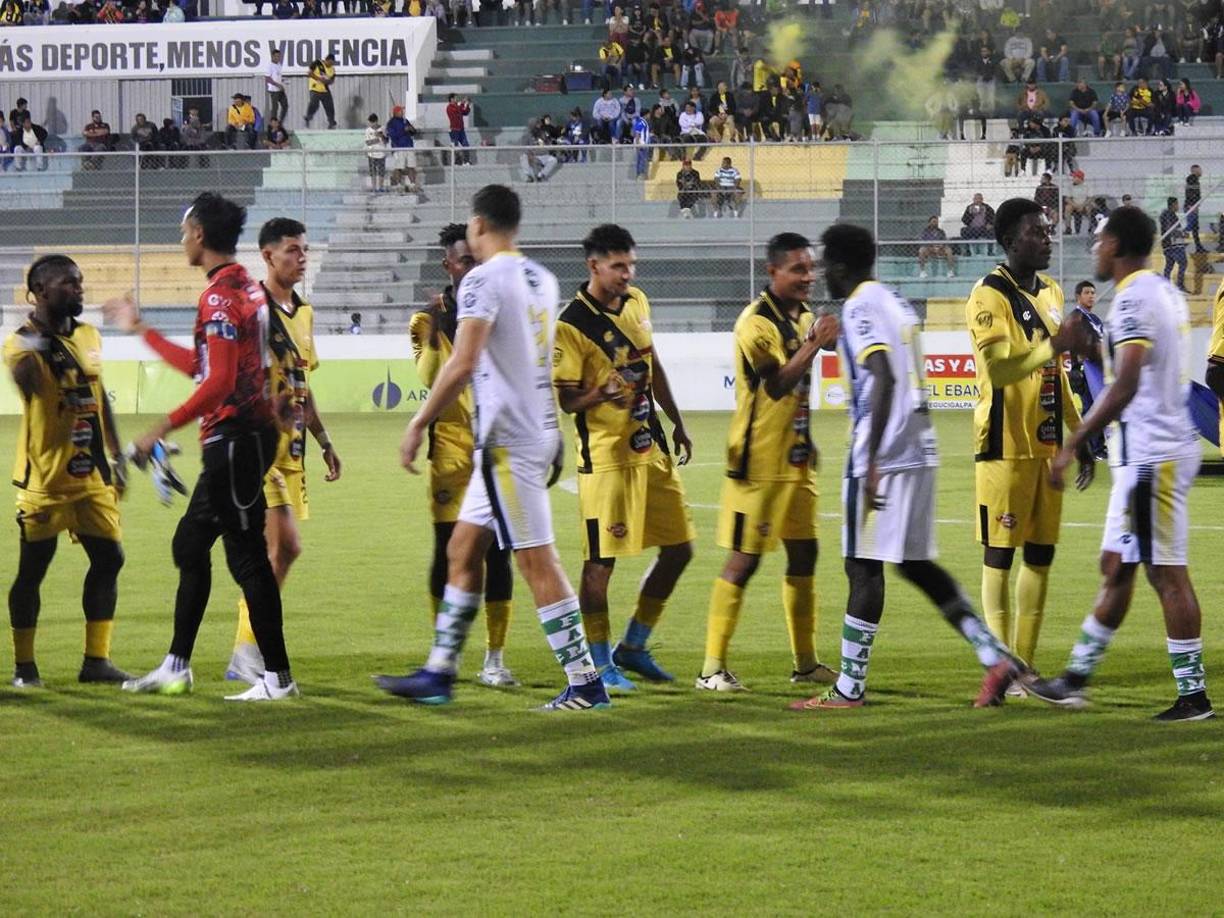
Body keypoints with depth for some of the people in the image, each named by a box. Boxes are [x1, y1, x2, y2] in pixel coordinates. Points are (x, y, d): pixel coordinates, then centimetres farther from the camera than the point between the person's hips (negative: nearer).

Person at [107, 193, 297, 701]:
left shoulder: (220, 296, -15)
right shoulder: (244, 286, 15)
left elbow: (219, 382, -23)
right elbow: (202, 365, 24)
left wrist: (164, 426, -22)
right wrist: (141, 329, 34)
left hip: (235, 438, -11)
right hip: (241, 437, 11)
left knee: (247, 555, -7)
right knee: (189, 543, 17)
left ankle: (277, 675, -5)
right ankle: (176, 668, 23)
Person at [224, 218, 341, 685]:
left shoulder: (302, 311, 15)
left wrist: (324, 441, 23)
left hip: (290, 448, 9)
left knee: (274, 549, 9)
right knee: (285, 544, -15)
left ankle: (246, 654, 15)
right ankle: (248, 651, -9)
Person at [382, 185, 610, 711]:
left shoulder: (483, 280, -14)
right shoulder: (542, 281, 13)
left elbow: (463, 365, -23)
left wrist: (418, 425, -17)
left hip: (507, 441, -9)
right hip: (540, 432, 9)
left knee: (537, 562, -7)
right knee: (463, 549, 15)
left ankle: (585, 683, -7)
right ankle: (439, 673, 20)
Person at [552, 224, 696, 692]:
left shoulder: (637, 303, 8)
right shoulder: (572, 325, -14)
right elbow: (564, 398, -13)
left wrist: (677, 424, 23)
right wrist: (600, 395, -32)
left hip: (650, 447, 8)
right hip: (604, 456, -8)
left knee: (678, 548, 10)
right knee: (600, 561, -5)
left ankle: (633, 647, 23)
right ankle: (600, 664, 8)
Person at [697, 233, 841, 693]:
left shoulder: (802, 317, 12)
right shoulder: (756, 323, -16)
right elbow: (777, 385, -26)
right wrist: (814, 345, -30)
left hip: (796, 460, 9)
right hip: (759, 461, -9)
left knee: (803, 553, 11)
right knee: (744, 560, -7)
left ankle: (805, 662, 20)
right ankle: (712, 667, -3)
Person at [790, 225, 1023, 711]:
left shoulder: (859, 309, -11)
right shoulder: (897, 305, 17)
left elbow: (884, 379, -23)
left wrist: (870, 461, -25)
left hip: (883, 454, -9)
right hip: (919, 452, 9)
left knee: (863, 566, -3)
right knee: (916, 564, 15)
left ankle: (849, 688, 2)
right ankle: (994, 656, 7)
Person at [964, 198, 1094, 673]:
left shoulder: (1050, 292, 14)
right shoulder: (990, 296, -11)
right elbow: (998, 369, -22)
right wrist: (1055, 343, -24)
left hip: (1047, 446, 8)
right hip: (1006, 447, -8)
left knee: (1041, 554, 8)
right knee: (999, 554, -3)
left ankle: (1025, 665, 15)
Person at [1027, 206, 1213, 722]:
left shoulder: (1133, 298, -16)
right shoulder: (1166, 293, 14)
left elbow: (1125, 388, -23)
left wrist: (1072, 445, -20)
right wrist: (1089, 348, 32)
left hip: (1150, 453, -10)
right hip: (1169, 444, 10)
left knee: (1167, 573, -5)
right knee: (1116, 567, 15)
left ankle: (1193, 694, -2)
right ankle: (1076, 679, 22)